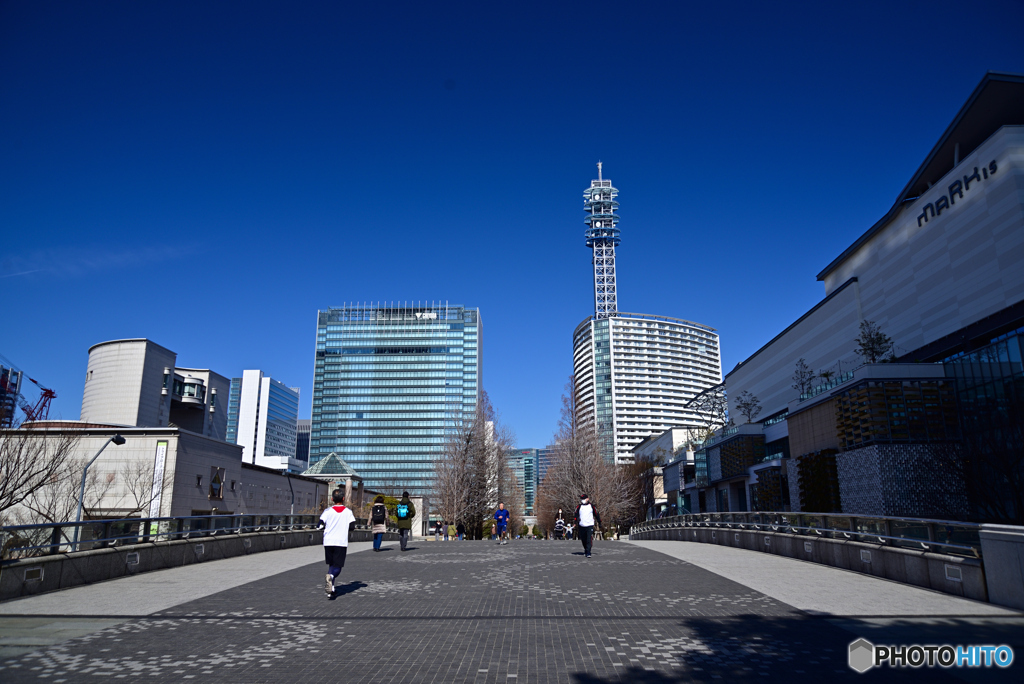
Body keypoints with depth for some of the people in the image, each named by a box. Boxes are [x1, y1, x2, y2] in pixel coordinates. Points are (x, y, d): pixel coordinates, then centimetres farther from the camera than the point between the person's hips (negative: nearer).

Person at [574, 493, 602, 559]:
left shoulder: (591, 506, 6)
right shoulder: (579, 507, 7)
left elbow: (596, 514, 13)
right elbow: (576, 514, 3)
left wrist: (599, 523, 14)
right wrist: (576, 519, -19)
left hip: (590, 525, -2)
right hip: (581, 526, 2)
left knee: (589, 540, -12)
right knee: (583, 540, 9)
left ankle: (588, 553, -11)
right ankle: (585, 549, 32)